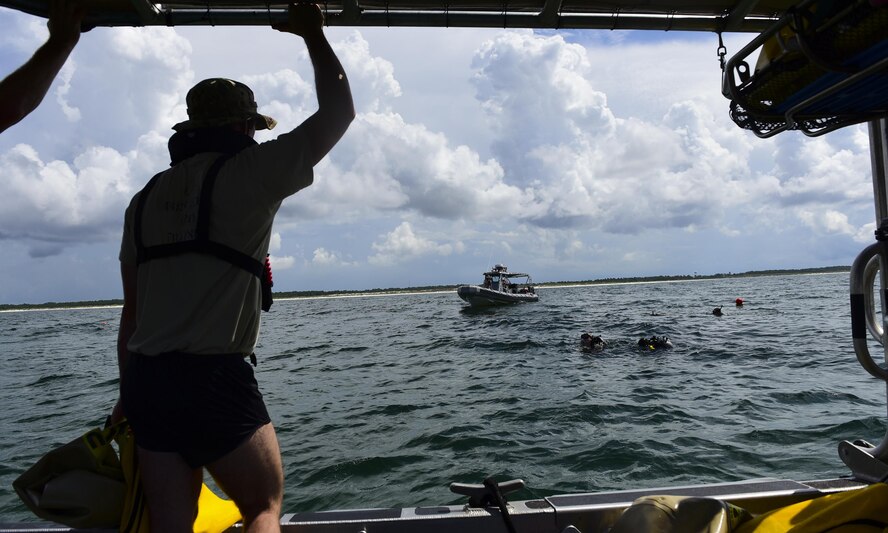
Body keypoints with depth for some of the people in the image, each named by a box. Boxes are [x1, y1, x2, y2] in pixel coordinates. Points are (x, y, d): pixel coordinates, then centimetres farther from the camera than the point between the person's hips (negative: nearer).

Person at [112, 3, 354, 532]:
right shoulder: (248, 171, -5)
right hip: (215, 380, -7)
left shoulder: (147, 196, 14)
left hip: (147, 379, 7)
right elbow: (339, 112, 2)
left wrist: (130, 392, 21)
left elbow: (131, 311, 15)